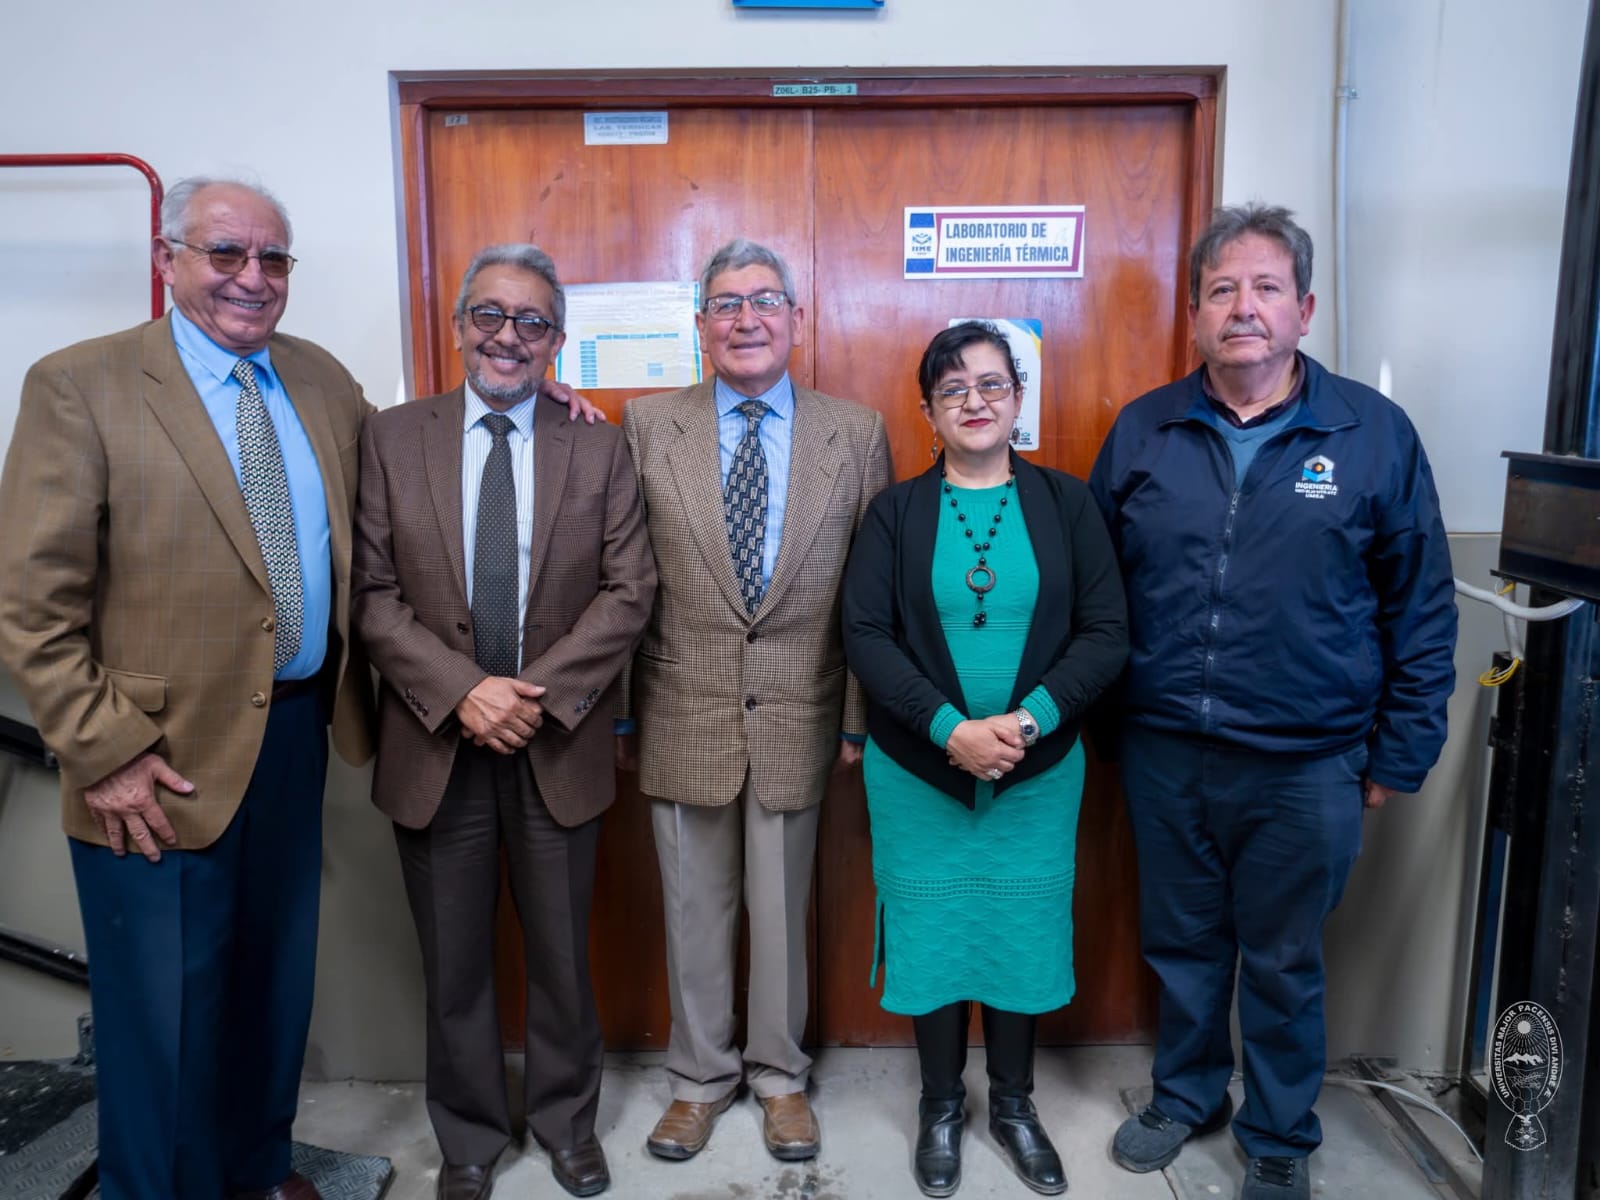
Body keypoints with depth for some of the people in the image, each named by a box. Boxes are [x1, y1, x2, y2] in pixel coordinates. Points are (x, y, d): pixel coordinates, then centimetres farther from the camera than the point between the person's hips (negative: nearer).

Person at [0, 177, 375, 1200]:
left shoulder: (325, 381, 7)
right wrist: (108, 752, -14)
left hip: (298, 733, 5)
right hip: (165, 763, -5)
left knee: (276, 981, 21)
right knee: (164, 1010, 10)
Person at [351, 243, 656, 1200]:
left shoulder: (600, 448, 1)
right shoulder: (392, 438, 1)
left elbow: (630, 591, -5)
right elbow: (374, 593, -5)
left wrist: (539, 693, -15)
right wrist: (462, 691, -17)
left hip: (560, 746, 0)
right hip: (436, 743, 0)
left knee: (563, 954, 14)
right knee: (455, 965, 14)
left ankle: (568, 1120, 38)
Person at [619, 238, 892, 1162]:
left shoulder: (858, 433, 0)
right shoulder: (647, 426, 0)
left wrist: (861, 717, 0)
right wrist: (619, 708, 1)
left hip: (797, 716, 0)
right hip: (682, 714, 1)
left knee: (782, 908, 14)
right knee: (696, 910, 14)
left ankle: (780, 1074, 36)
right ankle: (701, 1075, 36)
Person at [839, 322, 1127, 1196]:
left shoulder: (1065, 503, 1)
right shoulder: (895, 512, -1)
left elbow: (1105, 633, -4)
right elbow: (866, 636, -8)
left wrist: (1028, 720, -18)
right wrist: (950, 728, -20)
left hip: (1039, 771, 1)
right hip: (918, 771, 0)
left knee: (1024, 933, 12)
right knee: (930, 932, 10)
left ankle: (1013, 1104, 36)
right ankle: (941, 1106, 33)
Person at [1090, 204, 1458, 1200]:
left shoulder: (1373, 433, -5)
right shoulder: (1143, 432, 1)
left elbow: (1423, 608, -1)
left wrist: (1399, 755, -2)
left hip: (1306, 767, -2)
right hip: (1164, 754, 2)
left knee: (1284, 962, 14)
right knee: (1182, 942, 19)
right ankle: (1188, 1094, 42)